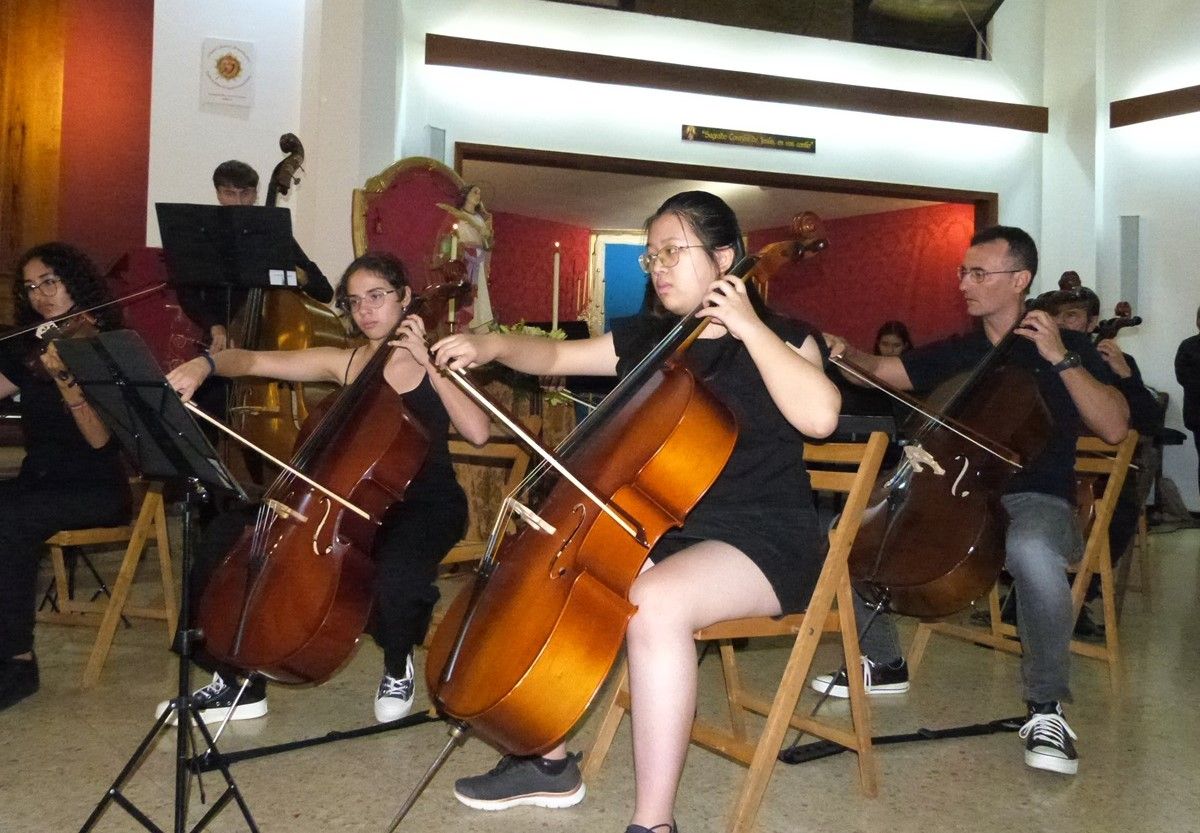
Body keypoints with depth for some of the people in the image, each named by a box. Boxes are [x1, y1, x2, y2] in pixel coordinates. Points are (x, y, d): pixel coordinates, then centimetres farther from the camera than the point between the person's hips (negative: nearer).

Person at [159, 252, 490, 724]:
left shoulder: (434, 363, -2)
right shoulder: (342, 363, 6)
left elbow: (477, 432, -18)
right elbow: (254, 361, -1)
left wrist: (427, 363, -18)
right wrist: (205, 363, -22)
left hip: (425, 503, -4)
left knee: (396, 574, -38)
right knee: (226, 535, -9)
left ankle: (397, 667, -1)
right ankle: (236, 685, 4)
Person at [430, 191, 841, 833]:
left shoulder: (779, 339, -5)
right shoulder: (647, 339, 12)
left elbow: (820, 415, -24)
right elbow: (556, 356, 14)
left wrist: (749, 326, -21)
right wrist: (495, 344, -5)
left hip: (760, 542, -7)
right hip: (660, 529, 7)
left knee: (656, 601, -36)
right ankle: (550, 763, 11)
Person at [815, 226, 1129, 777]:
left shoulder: (1067, 347, 0)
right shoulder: (955, 352, 13)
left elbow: (1115, 428, -11)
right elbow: (885, 371, 11)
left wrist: (1061, 359, -18)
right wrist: (845, 353, -10)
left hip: (1035, 500, -5)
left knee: (1031, 549, -41)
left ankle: (1047, 707, -21)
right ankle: (884, 664, 10)